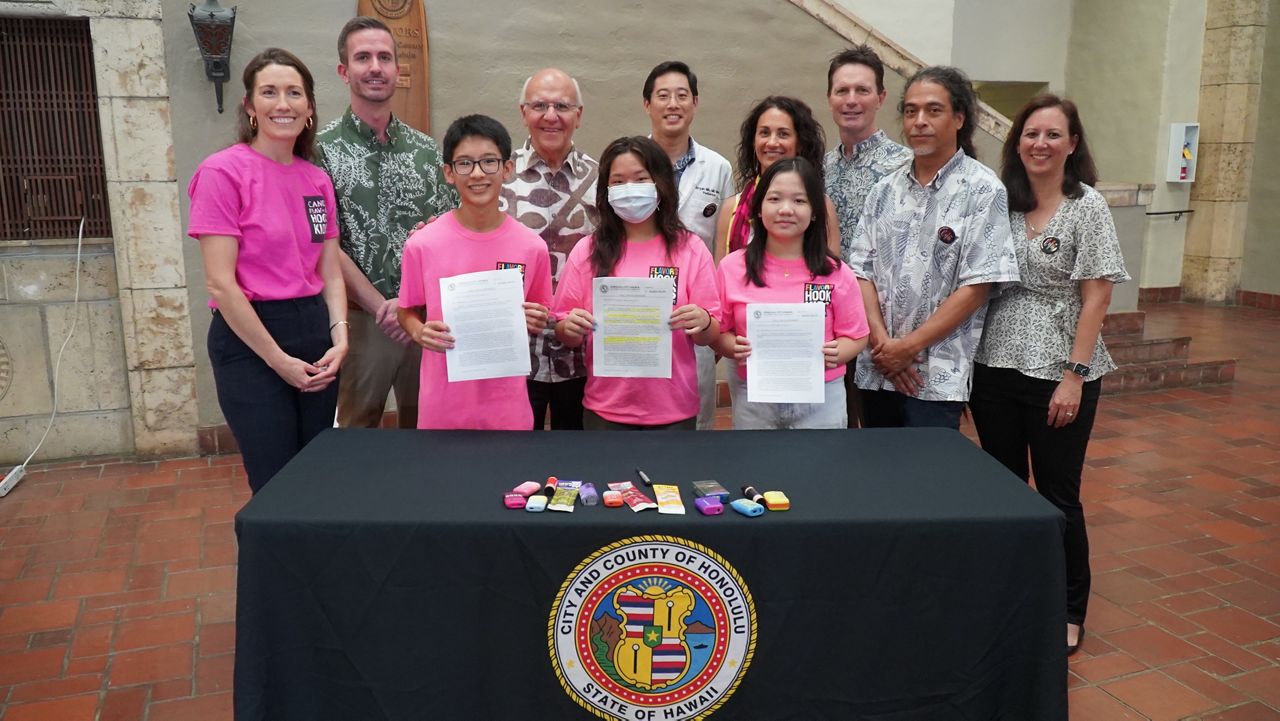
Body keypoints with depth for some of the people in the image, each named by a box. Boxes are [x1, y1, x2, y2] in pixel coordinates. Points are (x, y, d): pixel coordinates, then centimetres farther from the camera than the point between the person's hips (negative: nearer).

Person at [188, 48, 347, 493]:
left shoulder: (317, 180, 9)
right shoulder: (223, 172, -9)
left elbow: (330, 272, 11)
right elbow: (220, 283, -13)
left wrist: (339, 338, -5)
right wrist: (279, 360, -12)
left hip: (315, 333, 6)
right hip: (250, 341, -6)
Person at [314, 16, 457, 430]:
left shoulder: (426, 149, 8)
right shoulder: (322, 149, -3)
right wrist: (382, 307, -14)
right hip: (361, 318, -3)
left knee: (425, 427, 13)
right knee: (358, 432, 8)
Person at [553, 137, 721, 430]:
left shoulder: (691, 249, -1)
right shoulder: (588, 251, 0)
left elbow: (710, 336, 1)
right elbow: (565, 335, 4)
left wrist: (702, 324, -19)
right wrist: (570, 328, -17)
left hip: (674, 409, 0)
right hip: (605, 409, 0)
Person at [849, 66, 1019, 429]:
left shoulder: (983, 190, -5)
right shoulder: (885, 190, 9)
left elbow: (977, 286, -11)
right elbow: (861, 270, 5)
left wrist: (909, 346, -12)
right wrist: (881, 340, -9)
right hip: (877, 371, 5)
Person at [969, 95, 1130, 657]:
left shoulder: (1087, 206, -5)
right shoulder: (1001, 201, 5)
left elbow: (1097, 297, -8)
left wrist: (1074, 376, -14)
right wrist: (969, 362, 1)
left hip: (1058, 373, -4)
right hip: (995, 367, 4)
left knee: (1058, 495, 5)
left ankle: (1069, 612, 24)